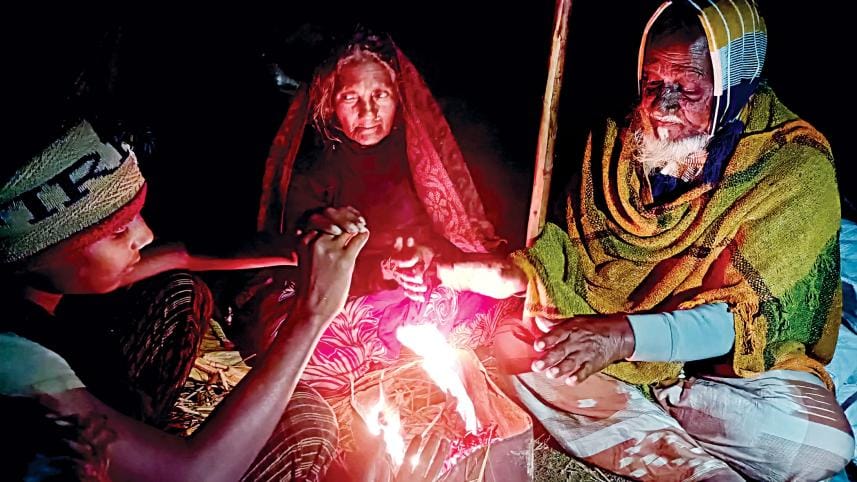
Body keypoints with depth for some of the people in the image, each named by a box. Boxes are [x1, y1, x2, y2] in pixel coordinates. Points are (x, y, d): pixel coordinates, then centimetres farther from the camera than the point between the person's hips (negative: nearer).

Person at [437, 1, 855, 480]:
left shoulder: (796, 167, -16)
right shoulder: (620, 142, -1)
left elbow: (749, 318, -22)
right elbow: (566, 257, 1)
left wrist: (625, 334, -39)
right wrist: (452, 272, -16)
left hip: (734, 366, -4)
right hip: (611, 352, 5)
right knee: (510, 343, -17)